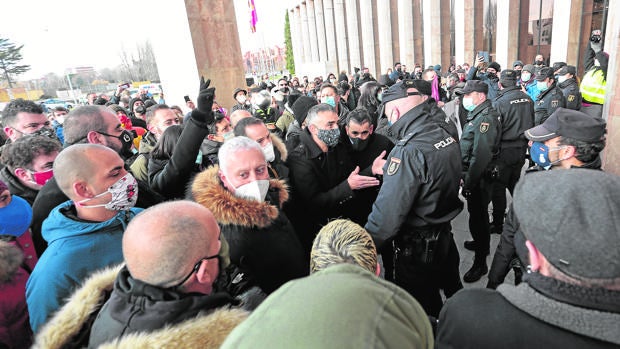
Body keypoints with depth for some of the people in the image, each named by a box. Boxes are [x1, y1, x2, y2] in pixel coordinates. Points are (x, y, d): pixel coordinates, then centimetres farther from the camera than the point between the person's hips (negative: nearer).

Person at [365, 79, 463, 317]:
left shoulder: (408, 152, -28)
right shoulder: (448, 138, -1)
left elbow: (388, 212, -28)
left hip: (417, 247, -9)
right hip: (445, 235, 9)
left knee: (421, 309, 12)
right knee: (453, 292, 29)